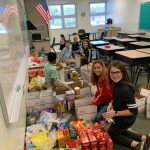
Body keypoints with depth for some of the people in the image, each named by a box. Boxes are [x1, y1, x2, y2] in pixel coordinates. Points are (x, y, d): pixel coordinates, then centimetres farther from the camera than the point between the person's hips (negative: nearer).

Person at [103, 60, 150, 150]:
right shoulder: (116, 84, -9)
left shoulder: (125, 90, -35)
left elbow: (134, 111, -30)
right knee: (120, 131, 31)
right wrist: (111, 104, -8)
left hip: (126, 119, -8)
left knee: (109, 134, 13)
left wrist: (115, 113, -27)